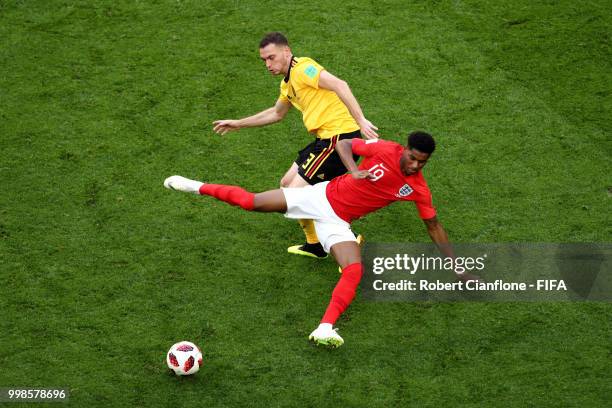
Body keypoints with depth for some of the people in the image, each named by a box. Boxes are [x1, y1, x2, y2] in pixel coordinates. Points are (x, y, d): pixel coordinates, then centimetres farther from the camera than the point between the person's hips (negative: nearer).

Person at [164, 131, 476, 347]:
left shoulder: (418, 189, -11)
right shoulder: (384, 150, -18)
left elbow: (433, 225, 0)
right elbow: (343, 144, -7)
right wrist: (354, 170, -26)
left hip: (338, 221, 2)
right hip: (322, 196, -2)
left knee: (355, 270, -25)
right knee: (250, 201, 0)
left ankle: (325, 329, -34)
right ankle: (197, 187, 24)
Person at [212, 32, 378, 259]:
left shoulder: (302, 68, -11)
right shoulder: (287, 83, 19)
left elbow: (339, 85, -26)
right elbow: (276, 114, 38)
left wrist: (361, 120, -33)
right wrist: (238, 124, 43)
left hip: (340, 136, -10)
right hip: (327, 138, 10)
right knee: (287, 184, 20)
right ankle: (315, 245, 29)